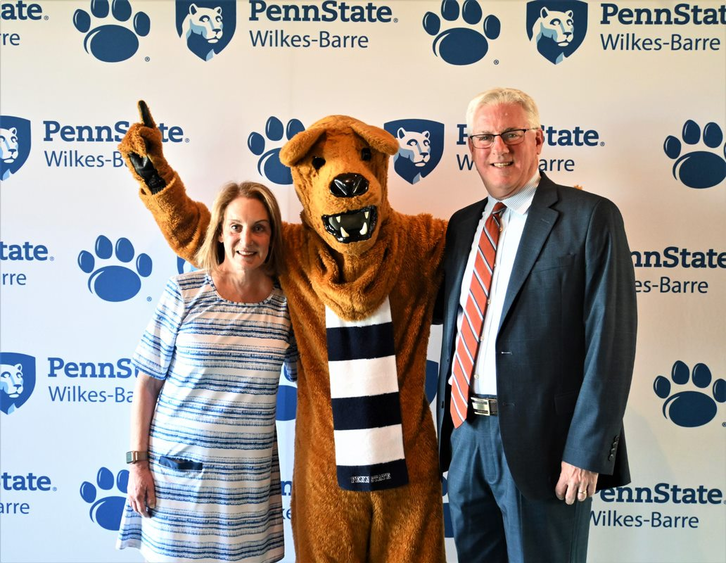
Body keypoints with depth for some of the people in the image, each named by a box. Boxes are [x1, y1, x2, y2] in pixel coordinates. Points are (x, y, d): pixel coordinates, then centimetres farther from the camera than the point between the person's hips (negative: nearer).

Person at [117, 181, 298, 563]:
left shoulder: (284, 303, -1)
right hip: (179, 470, -1)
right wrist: (138, 462, -3)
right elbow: (147, 384, -3)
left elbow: (300, 372, 11)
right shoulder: (184, 293, -7)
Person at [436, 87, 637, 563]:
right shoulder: (463, 224, 10)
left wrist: (587, 452, -16)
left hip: (542, 440, -5)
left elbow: (610, 342, -13)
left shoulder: (591, 217, -8)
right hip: (465, 432, 6)